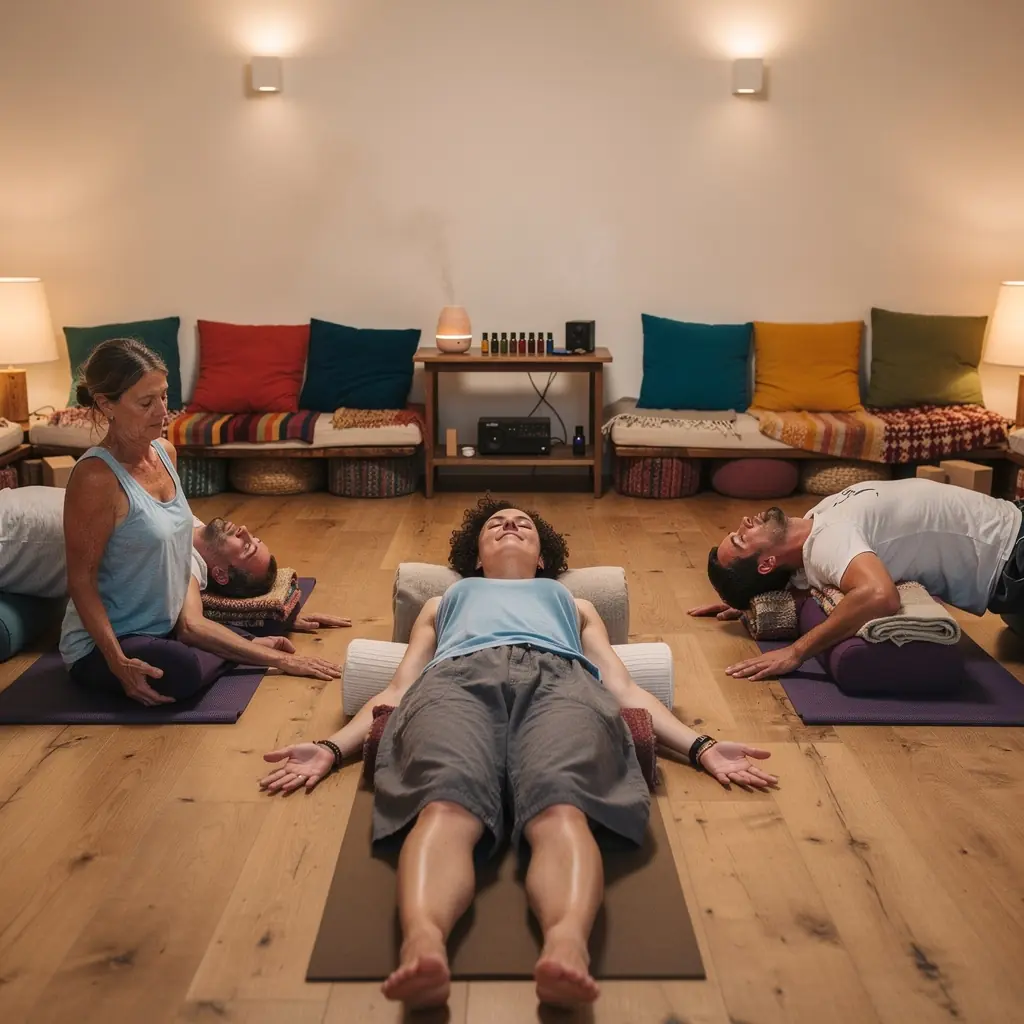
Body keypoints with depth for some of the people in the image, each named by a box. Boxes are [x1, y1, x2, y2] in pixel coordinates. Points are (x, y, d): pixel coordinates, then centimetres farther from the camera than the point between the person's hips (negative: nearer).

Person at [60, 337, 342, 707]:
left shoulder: (165, 452, 1)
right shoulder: (95, 478, -24)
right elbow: (81, 580, -20)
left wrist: (190, 618, 4)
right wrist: (118, 662, -28)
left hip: (160, 626, 8)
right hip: (100, 641, -8)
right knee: (183, 670, -32)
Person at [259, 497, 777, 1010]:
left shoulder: (574, 604, 44)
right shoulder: (443, 602, 43)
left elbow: (624, 688, 29)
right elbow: (399, 689, 29)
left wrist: (701, 747, 11)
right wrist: (332, 748, 9)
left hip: (559, 679, 0)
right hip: (458, 678, 0)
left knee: (563, 808, -38)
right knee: (446, 804, -38)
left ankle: (566, 946, -64)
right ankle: (422, 945, -63)